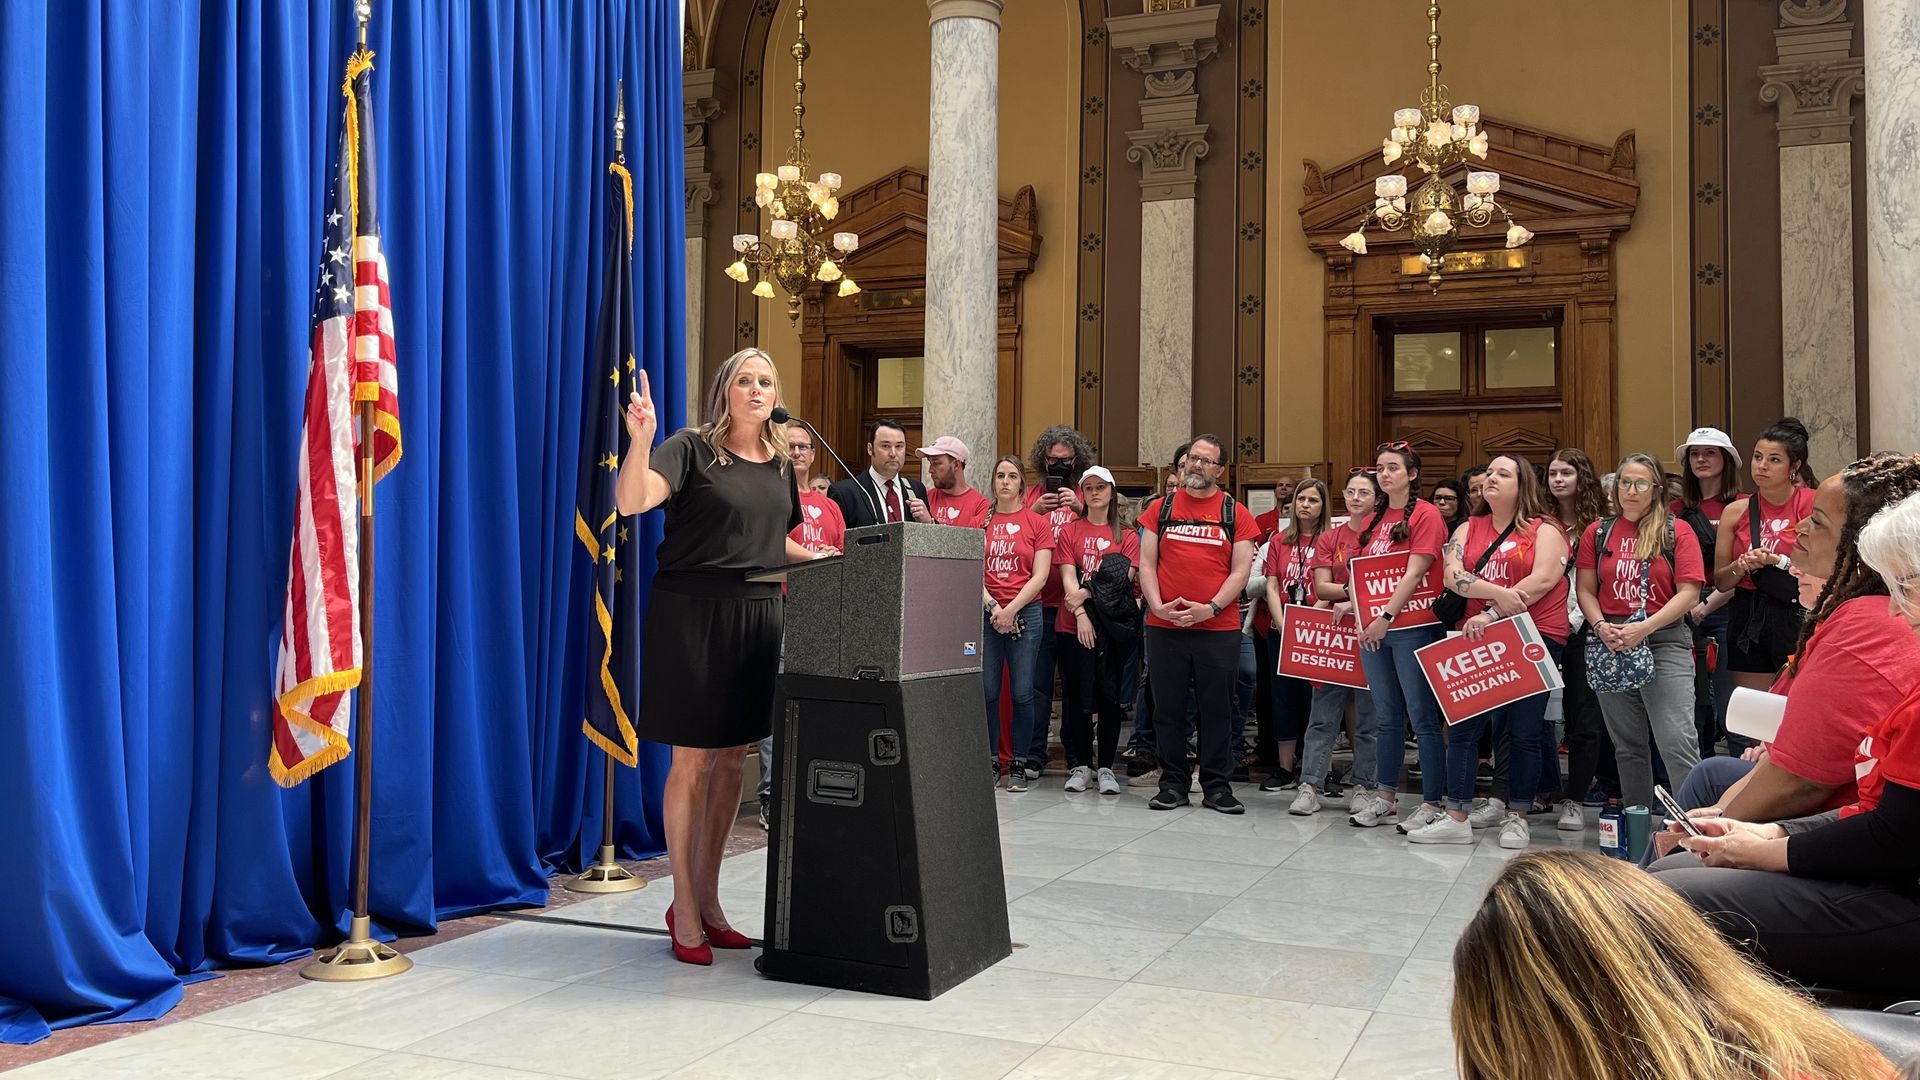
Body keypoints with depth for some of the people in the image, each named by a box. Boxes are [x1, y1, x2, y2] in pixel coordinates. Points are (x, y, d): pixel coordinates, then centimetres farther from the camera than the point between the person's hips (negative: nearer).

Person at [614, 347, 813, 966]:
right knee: (693, 761, -1)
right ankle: (684, 908, 11)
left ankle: (707, 898, 24)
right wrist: (641, 441, -37)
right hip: (693, 613, -7)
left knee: (732, 759, 12)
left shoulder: (780, 466, 14)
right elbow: (631, 502, -22)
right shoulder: (690, 450, -7)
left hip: (758, 616, 7)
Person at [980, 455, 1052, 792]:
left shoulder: (1037, 523, 4)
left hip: (1025, 613, -1)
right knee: (987, 691, 1)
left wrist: (1012, 609, -10)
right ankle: (991, 762, 12)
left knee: (1022, 692, -1)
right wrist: (992, 607, -9)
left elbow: (1040, 576, -2)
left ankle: (1018, 765, 9)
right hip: (986, 613, 1)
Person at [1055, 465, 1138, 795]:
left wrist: (1087, 593, -12)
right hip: (1073, 626, 0)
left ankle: (1106, 767, 10)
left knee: (1110, 696, 1)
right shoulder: (1070, 530, 8)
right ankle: (1080, 765, 13)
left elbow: (1125, 577, -2)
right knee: (1077, 697, 1)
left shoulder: (1127, 536, 9)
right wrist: (1081, 614, -13)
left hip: (1112, 627, 0)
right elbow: (1069, 578, -1)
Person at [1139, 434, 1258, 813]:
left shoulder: (1236, 514, 5)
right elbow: (1146, 563, 5)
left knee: (1217, 709, 4)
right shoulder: (1162, 509, 8)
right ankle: (1173, 783, 16)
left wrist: (1211, 607, -14)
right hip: (1164, 626, 1)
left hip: (1219, 628, -1)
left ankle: (1217, 786, 13)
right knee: (1168, 707, 6)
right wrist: (1158, 606, -10)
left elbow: (1241, 570, -1)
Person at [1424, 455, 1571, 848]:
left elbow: (1544, 579, -13)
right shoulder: (1469, 529, 13)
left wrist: (1491, 616, -18)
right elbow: (1453, 576, -3)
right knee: (1463, 727, 0)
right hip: (1480, 638, 4)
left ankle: (1516, 817, 14)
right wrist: (1497, 593, -20)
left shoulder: (1544, 529, 2)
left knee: (1525, 732, 2)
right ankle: (1456, 819, 4)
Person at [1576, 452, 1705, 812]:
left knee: (1677, 741, -14)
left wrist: (1644, 628, -17)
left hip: (1665, 643, -4)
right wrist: (1601, 627, -10)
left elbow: (1689, 593, -6)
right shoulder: (1598, 532, 10)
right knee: (1627, 745, 12)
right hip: (1611, 647, 4)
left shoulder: (1677, 533, 1)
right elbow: (1586, 590, 8)